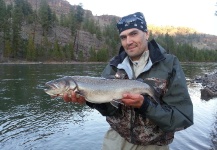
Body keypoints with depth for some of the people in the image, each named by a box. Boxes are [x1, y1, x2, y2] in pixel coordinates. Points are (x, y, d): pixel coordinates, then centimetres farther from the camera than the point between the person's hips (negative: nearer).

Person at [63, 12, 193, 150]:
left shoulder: (169, 65, -14)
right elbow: (109, 108, -7)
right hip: (116, 139, 3)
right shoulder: (114, 66, -3)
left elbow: (183, 117, -17)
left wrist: (144, 105, -29)